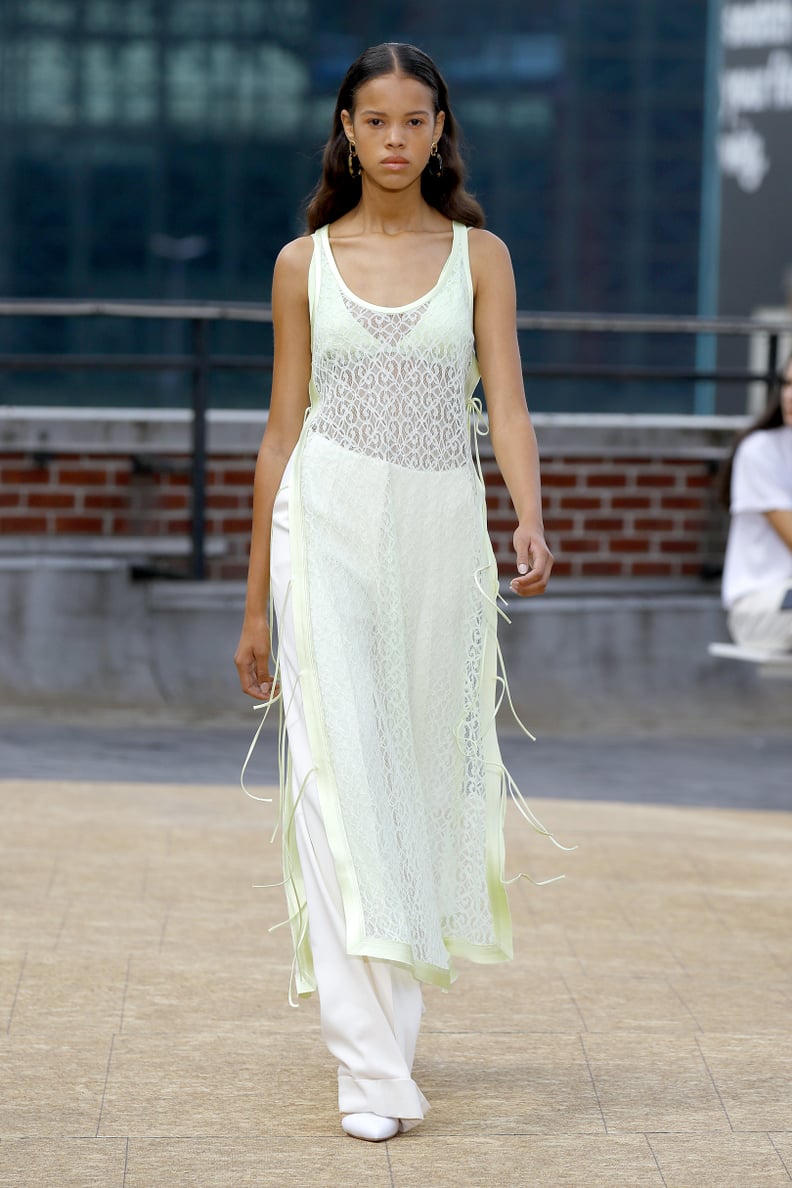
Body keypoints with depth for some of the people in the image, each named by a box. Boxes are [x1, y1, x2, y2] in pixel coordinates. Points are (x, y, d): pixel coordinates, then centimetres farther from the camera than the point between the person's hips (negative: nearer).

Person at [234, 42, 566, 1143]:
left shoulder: (479, 255, 7)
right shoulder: (305, 263, 7)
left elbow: (507, 403, -3)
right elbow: (282, 427, 10)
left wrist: (531, 519, -23)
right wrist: (256, 598, 10)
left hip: (441, 526, 1)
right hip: (329, 518, -1)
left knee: (422, 771, 7)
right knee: (342, 769, -12)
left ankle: (392, 1007, 26)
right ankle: (372, 1066, -16)